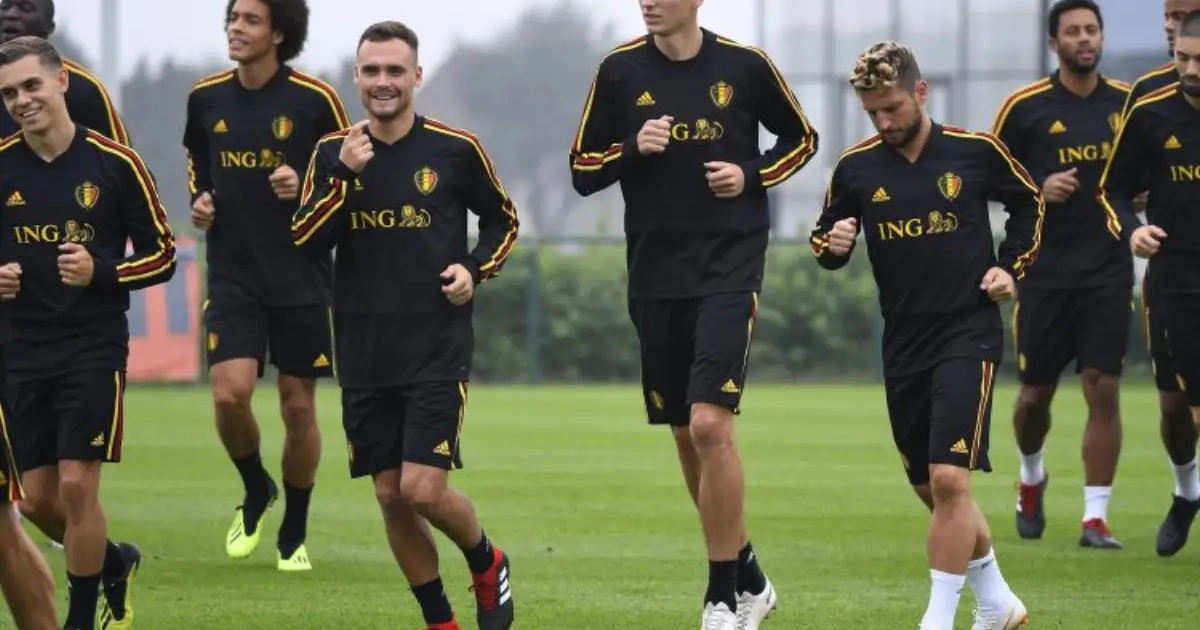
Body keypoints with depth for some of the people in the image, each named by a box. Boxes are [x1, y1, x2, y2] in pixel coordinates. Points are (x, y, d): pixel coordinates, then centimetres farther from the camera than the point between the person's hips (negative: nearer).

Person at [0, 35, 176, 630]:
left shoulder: (115, 163, -6)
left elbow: (162, 254, 0)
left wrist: (100, 272, -17)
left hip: (94, 348, -3)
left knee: (76, 487, -10)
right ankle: (114, 563, 34)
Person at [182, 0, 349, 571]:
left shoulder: (315, 99, -7)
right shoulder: (205, 98, 4)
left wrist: (305, 189, -18)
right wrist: (199, 202, 3)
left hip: (302, 278, -2)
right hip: (232, 276, 2)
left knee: (298, 407, 3)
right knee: (229, 394, -14)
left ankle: (294, 534, 21)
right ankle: (256, 492, 16)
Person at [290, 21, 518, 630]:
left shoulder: (455, 148, -3)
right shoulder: (332, 153, 3)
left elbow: (503, 220, 11)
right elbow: (303, 241, -5)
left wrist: (475, 269, -6)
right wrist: (343, 177, -17)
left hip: (438, 350, -3)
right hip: (364, 354, 3)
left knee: (423, 490, -13)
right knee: (391, 498, 4)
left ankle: (487, 564, 18)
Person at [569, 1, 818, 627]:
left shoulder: (744, 66, -2)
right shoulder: (621, 70, 2)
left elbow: (801, 137, 12)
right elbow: (583, 171, 6)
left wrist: (752, 176, -5)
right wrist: (633, 149, -13)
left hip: (730, 270, -3)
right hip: (655, 276, 3)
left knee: (709, 424, -17)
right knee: (685, 436, 8)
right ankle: (749, 579, 26)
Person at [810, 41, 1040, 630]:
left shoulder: (975, 151, -6)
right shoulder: (856, 167, 0)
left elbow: (1030, 202, 12)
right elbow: (824, 241, 10)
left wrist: (1010, 267, 0)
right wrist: (832, 245, -13)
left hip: (968, 337, -4)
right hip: (903, 344, 4)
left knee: (949, 479, -17)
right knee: (932, 489, 12)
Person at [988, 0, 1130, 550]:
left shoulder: (1128, 104, 6)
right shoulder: (1025, 107, -3)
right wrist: (1038, 190, -14)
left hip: (1108, 271, 1)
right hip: (1046, 271, -1)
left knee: (1103, 388, -7)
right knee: (1036, 392, 7)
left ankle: (1096, 518, -3)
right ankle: (1031, 477, 38)